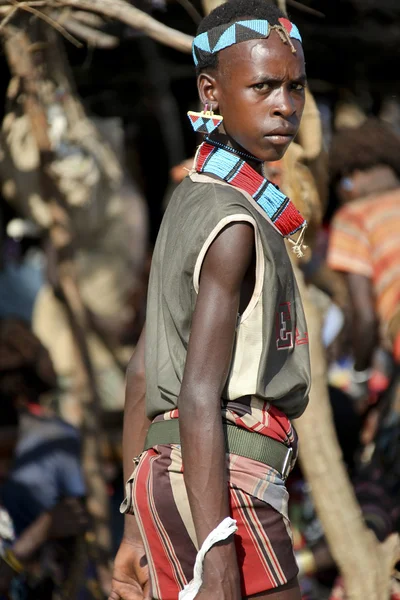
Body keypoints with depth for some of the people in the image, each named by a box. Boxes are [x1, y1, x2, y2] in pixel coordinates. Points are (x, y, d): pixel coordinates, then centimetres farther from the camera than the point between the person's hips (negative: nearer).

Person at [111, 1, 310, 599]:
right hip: (221, 483, -9)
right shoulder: (235, 223, -12)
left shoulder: (190, 201, 16)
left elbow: (142, 375, 18)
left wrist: (137, 525, 20)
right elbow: (199, 397, -19)